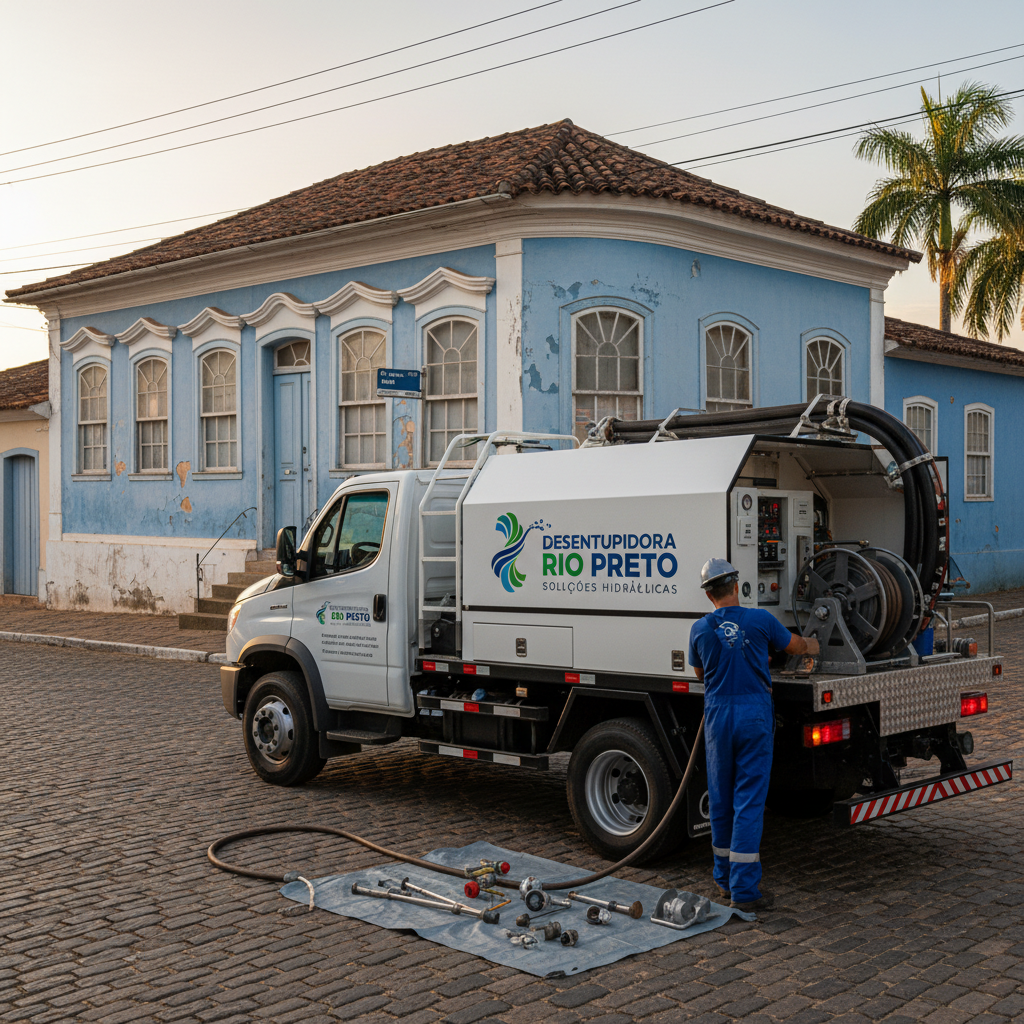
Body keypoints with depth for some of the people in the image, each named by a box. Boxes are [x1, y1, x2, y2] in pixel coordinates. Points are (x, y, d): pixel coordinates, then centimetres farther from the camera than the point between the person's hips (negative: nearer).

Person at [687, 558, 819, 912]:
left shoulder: (700, 629, 0)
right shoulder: (760, 620, -3)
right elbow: (794, 646, 16)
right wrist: (812, 644, 39)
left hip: (718, 715, 2)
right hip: (755, 714, -2)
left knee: (721, 799, 14)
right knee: (749, 800, -2)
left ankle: (725, 878, 25)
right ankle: (743, 888, -4)